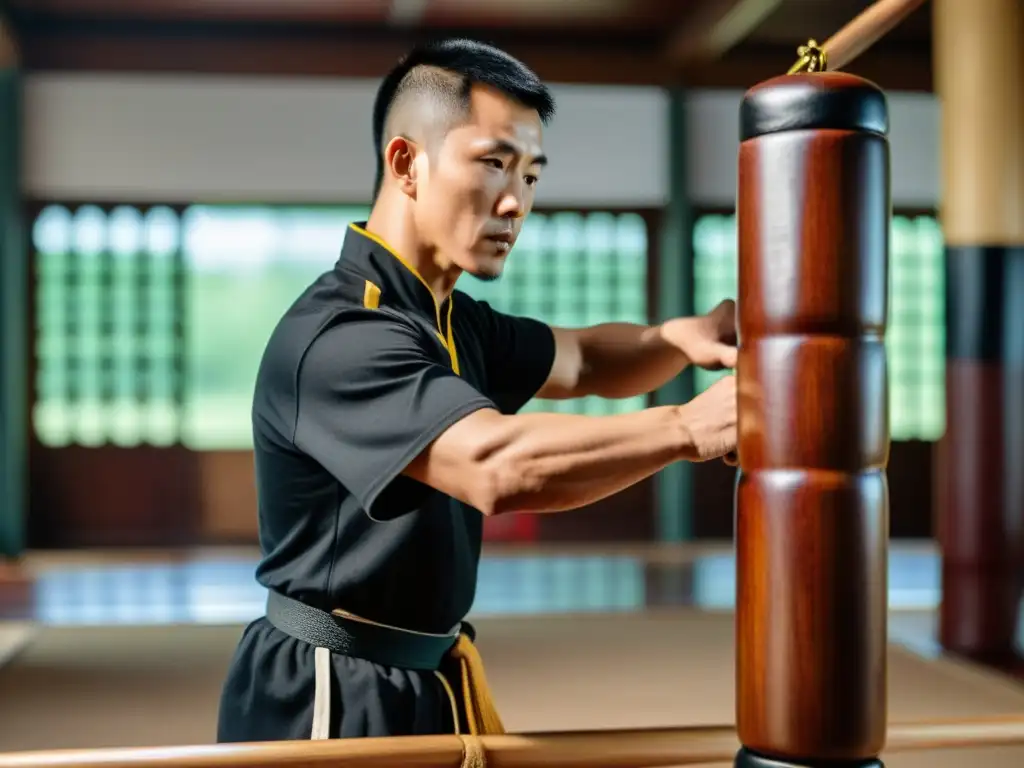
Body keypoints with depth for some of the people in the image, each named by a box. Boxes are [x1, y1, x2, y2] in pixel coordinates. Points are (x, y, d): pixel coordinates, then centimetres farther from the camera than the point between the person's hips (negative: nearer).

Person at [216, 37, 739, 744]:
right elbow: (500, 467, -37)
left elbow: (581, 360, 16)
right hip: (334, 694, -9)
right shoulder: (337, 335, -25)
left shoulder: (454, 321, 8)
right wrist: (688, 427, -31)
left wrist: (682, 338, -4)